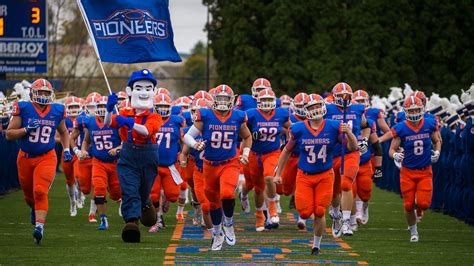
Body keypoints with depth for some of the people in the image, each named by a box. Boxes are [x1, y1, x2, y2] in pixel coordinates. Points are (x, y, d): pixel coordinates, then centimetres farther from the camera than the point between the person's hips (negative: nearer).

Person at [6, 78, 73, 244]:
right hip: (26, 157, 1)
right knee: (29, 194, 16)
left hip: (46, 158, -1)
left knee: (40, 192, -19)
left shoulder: (57, 111, 0)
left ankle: (39, 226, -24)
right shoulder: (23, 109, -8)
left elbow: (63, 132, 21)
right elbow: (9, 134, -7)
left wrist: (66, 149, 10)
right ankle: (35, 209, 50)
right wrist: (26, 129, -21)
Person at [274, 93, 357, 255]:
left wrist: (348, 133, -25)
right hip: (304, 176, 0)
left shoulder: (333, 128, -8)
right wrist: (278, 174, 8)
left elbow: (353, 147, -5)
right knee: (305, 213, -8)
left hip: (325, 176, 0)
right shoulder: (299, 130, -7)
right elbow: (287, 151, 7)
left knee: (319, 213, -2)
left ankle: (316, 245, 18)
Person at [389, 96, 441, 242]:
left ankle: (419, 206, 27)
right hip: (407, 172, -1)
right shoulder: (401, 129, -11)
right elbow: (392, 149, -5)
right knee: (409, 205, 1)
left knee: (423, 204, -11)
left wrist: (437, 152, -6)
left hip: (425, 171, 1)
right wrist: (395, 155, -28)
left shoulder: (430, 125, -4)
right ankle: (413, 231, 25)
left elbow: (436, 141, 14)